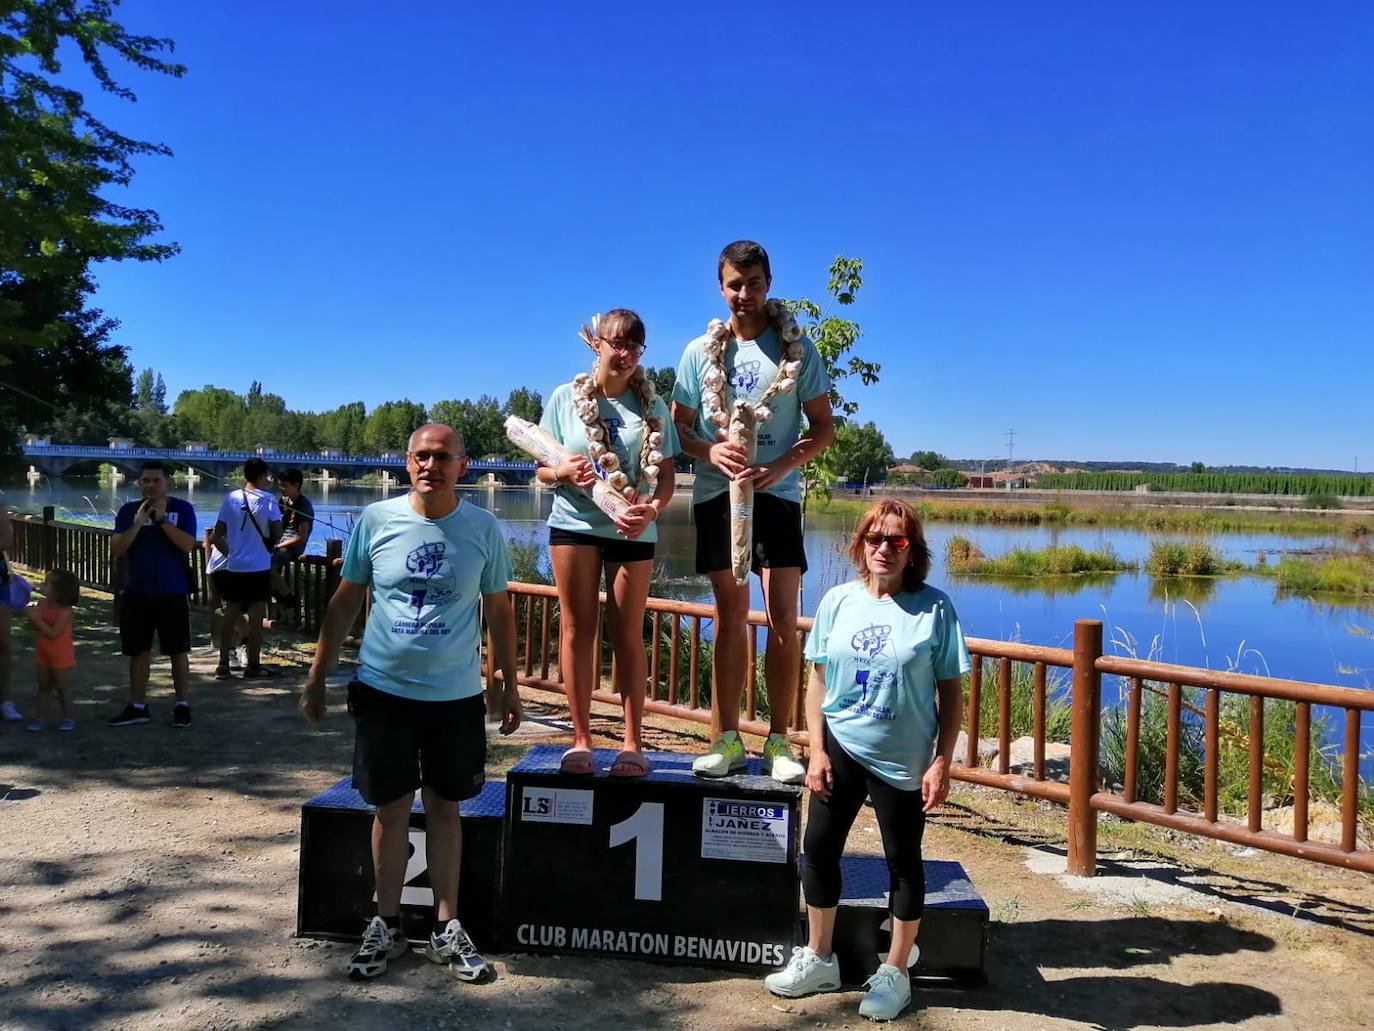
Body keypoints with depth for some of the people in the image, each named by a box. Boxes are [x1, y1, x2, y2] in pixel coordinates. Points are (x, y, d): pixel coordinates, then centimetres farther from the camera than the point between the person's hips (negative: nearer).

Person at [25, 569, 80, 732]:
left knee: (62, 687, 5)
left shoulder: (65, 611, -23)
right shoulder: (42, 604, -3)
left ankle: (68, 718, 16)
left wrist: (37, 619, -29)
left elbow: (53, 633, -27)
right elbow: (34, 627, 4)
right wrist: (31, 616, -16)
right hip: (42, 653, 7)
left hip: (61, 657, -6)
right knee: (43, 686, 12)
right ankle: (40, 718, 19)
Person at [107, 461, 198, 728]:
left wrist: (161, 519, -19)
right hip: (136, 593, 3)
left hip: (172, 593, -3)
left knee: (178, 650, 2)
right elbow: (116, 551, -5)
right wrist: (138, 522, -15)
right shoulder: (128, 511, 4)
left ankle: (182, 705, 10)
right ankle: (137, 707, 19)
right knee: (139, 651, 10)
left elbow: (187, 545, -15)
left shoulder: (182, 509, -3)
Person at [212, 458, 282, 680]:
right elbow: (277, 532, -9)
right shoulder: (268, 500, -8)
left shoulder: (231, 498, 1)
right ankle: (253, 666, 8)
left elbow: (218, 534, 2)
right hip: (259, 567, -4)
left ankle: (223, 665, 13)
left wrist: (229, 551, 17)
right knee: (256, 616, 4)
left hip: (233, 566, 4)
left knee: (230, 614, 12)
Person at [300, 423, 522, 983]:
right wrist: (317, 676, 4)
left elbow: (499, 611, 5)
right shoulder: (376, 520, -4)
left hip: (456, 695, 0)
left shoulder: (484, 529, -3)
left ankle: (447, 927, 22)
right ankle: (386, 925, 25)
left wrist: (510, 685, 6)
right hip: (383, 689, 0)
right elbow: (345, 601, 4)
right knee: (391, 808, 9)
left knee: (444, 808, 10)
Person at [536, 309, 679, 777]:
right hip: (574, 523, 0)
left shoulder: (652, 405, 3)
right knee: (577, 628, 3)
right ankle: (581, 739, 11)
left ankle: (632, 743, 11)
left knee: (627, 634, 5)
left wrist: (652, 508, -18)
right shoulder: (565, 397, 3)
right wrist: (563, 472, -17)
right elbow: (542, 469, 6)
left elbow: (666, 474, 2)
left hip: (633, 530, 0)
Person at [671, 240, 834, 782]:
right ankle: (727, 738, 12)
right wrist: (710, 451, -13)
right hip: (716, 493, 2)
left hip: (777, 494, -1)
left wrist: (782, 465, -13)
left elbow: (823, 425, 4)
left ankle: (779, 740, 5)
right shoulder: (701, 351, 7)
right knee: (730, 615, 6)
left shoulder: (797, 349, 3)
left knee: (782, 616, -6)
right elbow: (677, 427, 8)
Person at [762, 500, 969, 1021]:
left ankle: (894, 973, 30)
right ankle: (818, 960, 30)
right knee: (818, 849, 10)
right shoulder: (839, 601, -2)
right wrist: (816, 751, -2)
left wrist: (942, 762, -9)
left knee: (903, 862, 11)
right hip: (840, 748, 3)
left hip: (903, 760, -3)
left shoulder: (934, 607, -10)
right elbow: (818, 680, 2)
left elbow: (950, 691, -6)